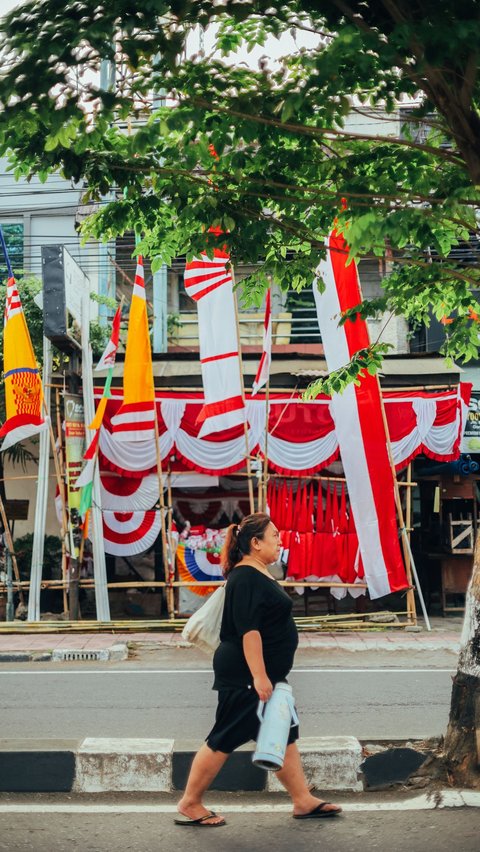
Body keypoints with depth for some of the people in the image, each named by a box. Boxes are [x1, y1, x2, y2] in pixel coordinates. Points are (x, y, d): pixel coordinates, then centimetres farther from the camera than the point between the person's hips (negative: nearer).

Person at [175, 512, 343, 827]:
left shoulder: (260, 575, 13)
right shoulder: (246, 578, -18)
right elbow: (248, 629, -24)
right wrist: (259, 676, -26)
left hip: (263, 674, 10)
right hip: (245, 677, -10)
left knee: (284, 736, 11)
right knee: (225, 739, -2)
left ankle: (304, 801, 18)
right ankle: (189, 805, 9)